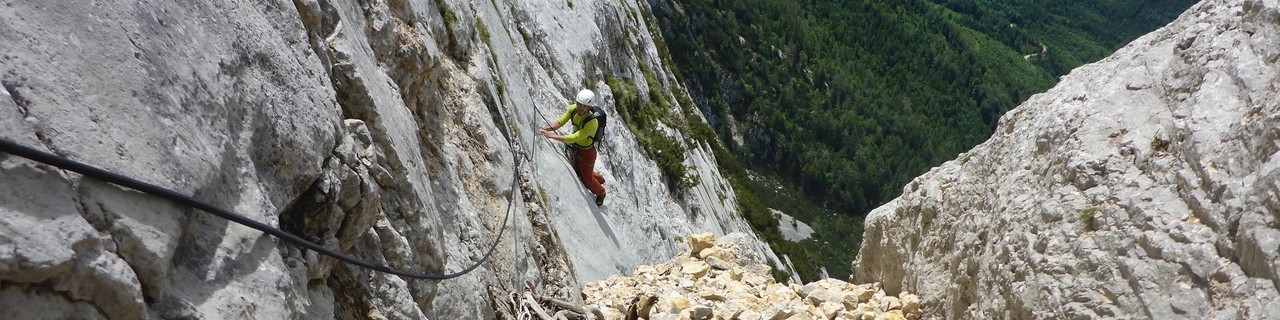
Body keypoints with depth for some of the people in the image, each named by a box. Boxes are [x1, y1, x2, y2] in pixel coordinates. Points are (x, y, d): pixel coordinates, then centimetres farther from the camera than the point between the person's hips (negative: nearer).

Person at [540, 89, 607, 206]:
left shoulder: (592, 122, -39)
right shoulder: (573, 109, -19)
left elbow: (573, 138, -41)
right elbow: (560, 122, -18)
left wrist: (551, 136, -44)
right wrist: (546, 129, -36)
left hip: (587, 153, -7)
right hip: (574, 148, 7)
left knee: (586, 179, 14)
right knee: (578, 173, 29)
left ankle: (600, 193, 46)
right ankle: (599, 179, 58)